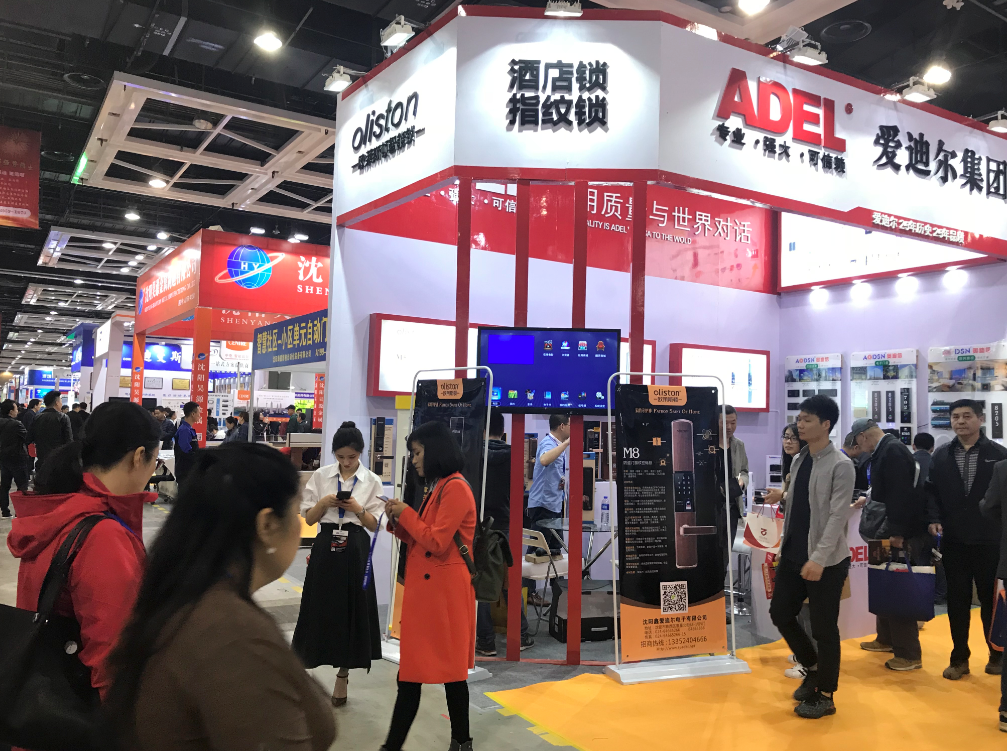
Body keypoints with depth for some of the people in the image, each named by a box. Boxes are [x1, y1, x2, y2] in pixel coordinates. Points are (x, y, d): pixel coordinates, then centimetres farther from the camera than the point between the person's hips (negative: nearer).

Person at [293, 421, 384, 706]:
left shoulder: (372, 481, 1)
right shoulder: (321, 476, 3)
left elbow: (374, 525, 0)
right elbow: (308, 518, 4)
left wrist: (358, 509, -16)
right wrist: (323, 504, -14)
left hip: (355, 550, -1)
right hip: (325, 546, 1)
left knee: (351, 609, 6)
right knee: (319, 608, 5)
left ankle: (342, 676, 24)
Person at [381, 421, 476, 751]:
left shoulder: (456, 488, -15)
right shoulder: (434, 488, 15)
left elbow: (437, 543, -19)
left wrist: (406, 514, -10)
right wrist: (397, 522, 2)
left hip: (443, 590, -9)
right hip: (423, 588, 9)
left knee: (450, 669, 3)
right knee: (411, 672, 12)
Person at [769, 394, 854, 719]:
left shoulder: (840, 465, -13)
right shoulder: (798, 460, 10)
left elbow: (838, 515, -19)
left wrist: (819, 557, -25)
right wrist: (786, 546, 14)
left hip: (826, 560, -7)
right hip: (793, 555, 8)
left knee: (824, 627, 3)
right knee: (780, 612, 12)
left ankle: (825, 696, 19)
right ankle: (813, 667, 34)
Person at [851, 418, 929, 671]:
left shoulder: (893, 451, -19)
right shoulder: (885, 451, 11)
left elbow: (901, 493, -25)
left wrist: (897, 533, -24)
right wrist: (871, 501, 28)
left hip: (901, 535, -10)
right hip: (889, 532, 10)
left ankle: (909, 654, 5)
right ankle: (887, 639, 31)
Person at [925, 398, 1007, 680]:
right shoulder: (941, 456, 5)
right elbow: (932, 490, 7)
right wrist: (934, 518, -7)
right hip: (953, 539, 2)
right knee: (957, 599, 7)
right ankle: (959, 658, 18)